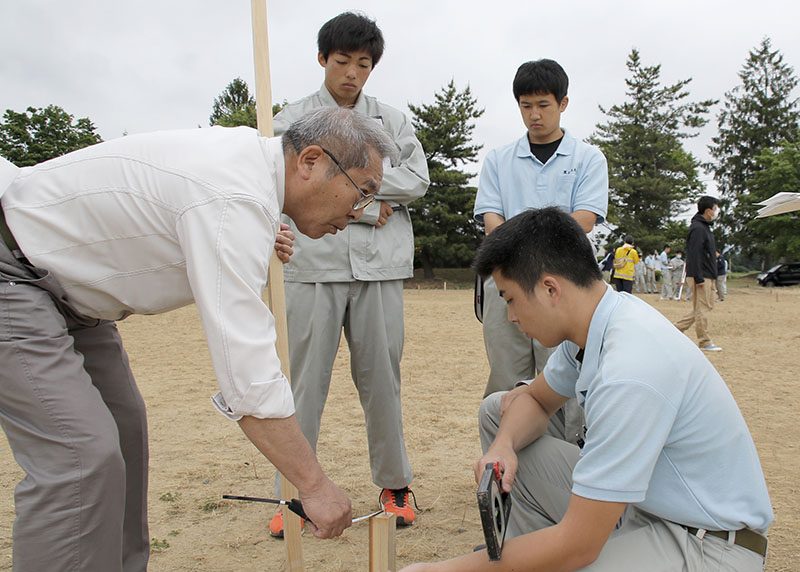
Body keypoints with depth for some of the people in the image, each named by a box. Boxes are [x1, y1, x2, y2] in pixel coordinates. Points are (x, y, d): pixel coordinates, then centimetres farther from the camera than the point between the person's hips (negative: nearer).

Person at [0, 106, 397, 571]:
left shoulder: (249, 154, -1)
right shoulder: (235, 201, -32)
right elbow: (249, 374, -35)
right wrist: (313, 484, -28)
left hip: (59, 282, 10)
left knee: (122, 429, 11)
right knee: (83, 454, -18)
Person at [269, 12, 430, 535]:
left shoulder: (392, 120, 16)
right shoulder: (294, 119, 9)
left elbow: (417, 180, 4)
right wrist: (371, 206, -6)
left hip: (381, 264, 2)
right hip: (315, 264, -1)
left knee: (382, 377, 6)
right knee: (305, 379, 0)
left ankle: (395, 484, 21)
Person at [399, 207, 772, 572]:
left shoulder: (629, 372, -32)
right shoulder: (592, 323, -6)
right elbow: (535, 398, 12)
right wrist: (502, 446, -11)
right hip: (640, 500, 9)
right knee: (496, 410, 5)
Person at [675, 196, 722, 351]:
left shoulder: (705, 227, 18)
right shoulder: (697, 228, -15)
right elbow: (694, 255, -21)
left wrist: (712, 278, 21)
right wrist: (699, 278, -24)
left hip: (707, 277, 10)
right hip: (701, 277, -10)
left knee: (707, 306, 15)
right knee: (702, 308, -3)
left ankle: (677, 327, 16)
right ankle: (704, 343, 4)